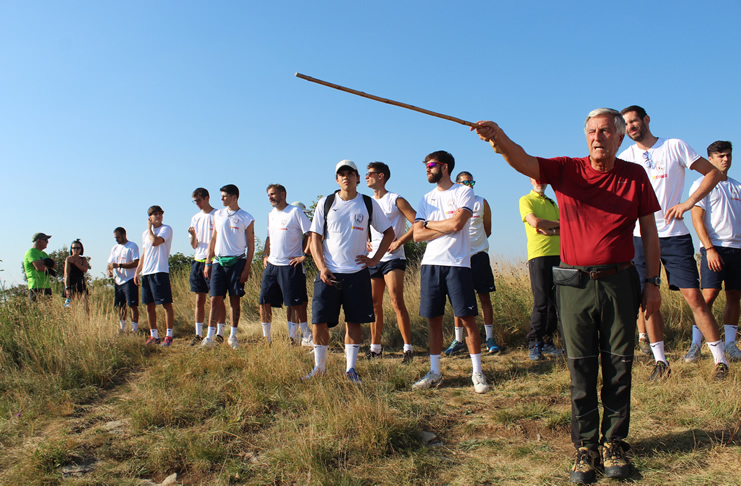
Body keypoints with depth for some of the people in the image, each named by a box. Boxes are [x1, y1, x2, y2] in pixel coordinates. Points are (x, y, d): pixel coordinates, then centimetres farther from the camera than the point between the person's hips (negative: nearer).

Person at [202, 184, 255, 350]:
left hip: (237, 262, -3)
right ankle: (210, 335, 3)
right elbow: (213, 239, 15)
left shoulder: (246, 218, 0)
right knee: (215, 299, -1)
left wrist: (246, 269, -7)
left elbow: (251, 245, -1)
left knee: (235, 299, 2)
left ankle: (233, 336, 12)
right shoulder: (217, 215, 12)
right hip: (218, 261, 3)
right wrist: (208, 263, 9)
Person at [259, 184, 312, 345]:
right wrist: (265, 255, 15)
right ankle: (267, 338, 15)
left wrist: (304, 255, -13)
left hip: (290, 266, -7)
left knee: (294, 304, -1)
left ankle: (292, 337, 11)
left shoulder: (295, 212, -7)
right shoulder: (271, 215, 15)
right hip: (271, 265, 7)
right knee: (264, 302, 4)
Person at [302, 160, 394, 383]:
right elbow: (315, 238, 3)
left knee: (354, 321, 4)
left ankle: (350, 369, 17)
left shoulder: (369, 204, 5)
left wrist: (375, 259, 2)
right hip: (329, 273, 0)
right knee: (320, 321, -1)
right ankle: (319, 367, 16)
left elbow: (389, 233, 12)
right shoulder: (325, 203, 5)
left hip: (357, 273, 0)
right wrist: (322, 268, -9)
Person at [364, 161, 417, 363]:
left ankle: (408, 348, -5)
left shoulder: (396, 200, -5)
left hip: (392, 258, -6)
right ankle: (376, 346, 19)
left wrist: (399, 242, -16)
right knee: (374, 303, 9)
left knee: (397, 302, -12)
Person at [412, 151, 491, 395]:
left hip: (457, 264, -4)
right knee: (433, 319, 6)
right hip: (431, 264, 5)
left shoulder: (464, 192, 1)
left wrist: (429, 223, 0)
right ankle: (435, 372, 16)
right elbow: (417, 235, 6)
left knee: (467, 318, -2)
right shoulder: (426, 199, 16)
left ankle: (477, 372, 8)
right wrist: (446, 228, -6)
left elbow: (456, 224, -15)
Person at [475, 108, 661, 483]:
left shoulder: (635, 175, 4)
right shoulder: (566, 170, 1)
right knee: (581, 369, 5)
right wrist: (501, 140, -38)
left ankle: (613, 442, 24)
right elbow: (524, 162, -16)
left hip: (619, 281, 1)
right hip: (574, 282, -1)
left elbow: (649, 231, 8)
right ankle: (584, 446, 18)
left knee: (618, 365, 8)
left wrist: (652, 282, 4)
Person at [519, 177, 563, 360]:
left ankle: (547, 341, 12)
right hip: (538, 255, -6)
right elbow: (535, 222, -14)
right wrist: (557, 224, 1)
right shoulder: (526, 200, 3)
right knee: (541, 301, -9)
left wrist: (548, 230, -9)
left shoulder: (552, 203, 21)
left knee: (555, 301, 4)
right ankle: (534, 344, -2)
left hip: (557, 255, 6)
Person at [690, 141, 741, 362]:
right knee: (709, 294, -12)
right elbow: (697, 219, -7)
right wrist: (709, 248, -16)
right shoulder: (702, 184, 2)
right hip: (714, 247, -5)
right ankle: (696, 343, -7)